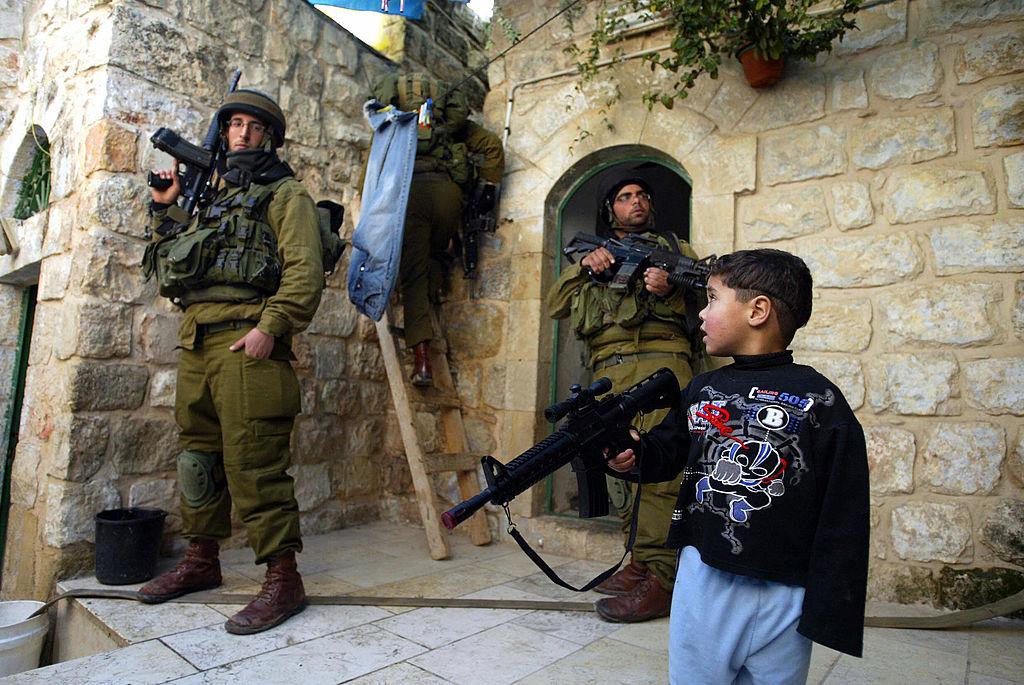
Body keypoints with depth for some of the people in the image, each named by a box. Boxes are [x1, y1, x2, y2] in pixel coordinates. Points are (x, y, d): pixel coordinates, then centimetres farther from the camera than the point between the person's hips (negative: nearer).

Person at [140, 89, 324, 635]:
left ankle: (282, 579, -5)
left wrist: (270, 327, -22)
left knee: (253, 462, -11)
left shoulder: (284, 193, 3)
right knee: (199, 456, 14)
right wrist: (165, 209, 26)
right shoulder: (213, 195, 27)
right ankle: (201, 561, 27)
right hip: (196, 341, 8)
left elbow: (305, 270, -12)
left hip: (247, 342, -8)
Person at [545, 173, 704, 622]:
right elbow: (556, 306, 15)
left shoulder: (674, 248, 22)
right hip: (609, 371, 4)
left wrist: (671, 291, -9)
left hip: (661, 360, -4)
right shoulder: (592, 253, 28)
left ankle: (661, 580, -13)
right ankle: (640, 562, 12)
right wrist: (585, 267, 0)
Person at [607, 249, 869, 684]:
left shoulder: (817, 400, -9)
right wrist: (634, 457, -9)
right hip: (702, 581, 4)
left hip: (782, 595, -3)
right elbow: (668, 451, 14)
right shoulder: (702, 390, 4)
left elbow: (842, 516, -9)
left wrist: (828, 610, -9)